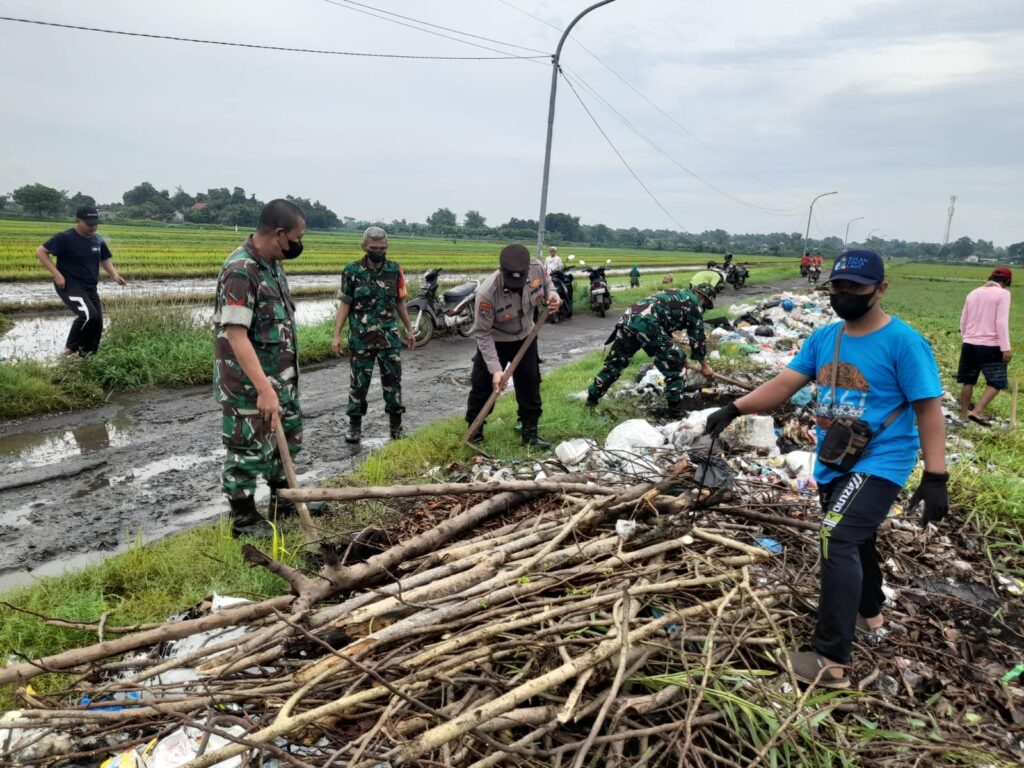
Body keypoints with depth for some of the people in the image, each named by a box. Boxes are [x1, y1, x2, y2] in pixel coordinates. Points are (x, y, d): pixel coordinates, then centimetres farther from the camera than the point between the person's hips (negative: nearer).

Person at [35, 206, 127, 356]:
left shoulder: (98, 240, 7)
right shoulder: (65, 238, -12)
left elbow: (105, 260, 20)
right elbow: (40, 252, -11)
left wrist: (114, 275, 0)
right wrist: (56, 274, -20)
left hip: (90, 289, 7)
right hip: (70, 286, -7)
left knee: (97, 323, 5)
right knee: (88, 314, -28)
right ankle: (70, 348, -8)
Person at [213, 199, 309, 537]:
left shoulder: (272, 263, 5)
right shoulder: (241, 272, -24)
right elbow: (236, 336, -29)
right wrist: (264, 390, -32)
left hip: (280, 376, 10)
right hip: (250, 383, -10)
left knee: (289, 434, 21)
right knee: (249, 449, 4)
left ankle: (282, 500, 38)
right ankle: (244, 519, 21)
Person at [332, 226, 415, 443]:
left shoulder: (395, 270, 2)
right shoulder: (352, 271, -4)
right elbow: (345, 304, -1)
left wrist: (409, 329, 13)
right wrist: (337, 335, -6)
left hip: (389, 336, 2)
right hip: (361, 338, -1)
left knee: (393, 379, 5)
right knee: (359, 382, 6)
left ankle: (396, 423, 17)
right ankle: (355, 425, 18)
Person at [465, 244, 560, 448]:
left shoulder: (537, 269, -25)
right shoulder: (487, 292, -37)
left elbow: (547, 283, 2)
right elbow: (483, 334, -27)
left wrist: (552, 295, -22)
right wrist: (495, 369, -31)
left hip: (525, 337, 4)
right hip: (495, 341, -4)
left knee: (530, 384, 10)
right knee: (483, 386, 2)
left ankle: (530, 432, 25)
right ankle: (474, 432, 22)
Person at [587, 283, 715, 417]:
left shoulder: (677, 295, 36)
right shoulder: (694, 303, 11)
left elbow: (666, 323, 41)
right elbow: (697, 336, 12)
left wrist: (675, 354, 45)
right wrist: (704, 365, 23)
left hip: (627, 318, 9)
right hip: (647, 323, -9)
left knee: (615, 362, 21)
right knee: (674, 363, 3)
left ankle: (592, 397, 31)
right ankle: (675, 409, 7)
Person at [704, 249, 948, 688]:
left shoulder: (903, 342, -15)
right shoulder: (824, 338, 4)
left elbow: (929, 410, -15)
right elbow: (784, 384, -1)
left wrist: (935, 477, -19)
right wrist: (734, 409, -15)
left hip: (879, 464, -7)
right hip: (832, 464, 7)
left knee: (837, 542, -20)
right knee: (855, 542, 24)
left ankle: (831, 661, -14)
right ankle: (869, 613, 49)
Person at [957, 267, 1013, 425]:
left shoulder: (973, 293, 11)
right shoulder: (1003, 293, -6)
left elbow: (963, 321, 15)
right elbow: (1001, 322, -14)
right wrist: (1006, 347, -14)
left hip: (969, 344, 6)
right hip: (991, 346, -6)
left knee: (968, 381, 14)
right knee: (996, 382, 3)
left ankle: (963, 414, 20)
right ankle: (977, 411, -12)